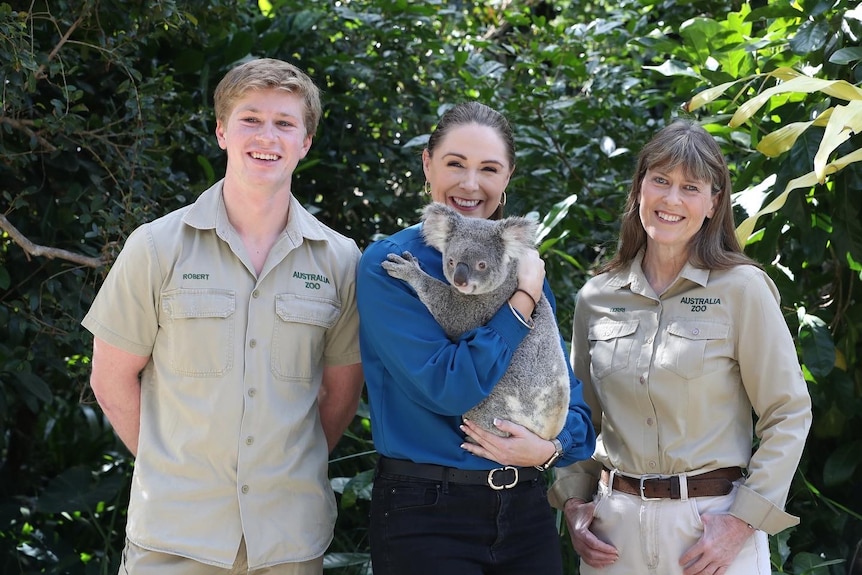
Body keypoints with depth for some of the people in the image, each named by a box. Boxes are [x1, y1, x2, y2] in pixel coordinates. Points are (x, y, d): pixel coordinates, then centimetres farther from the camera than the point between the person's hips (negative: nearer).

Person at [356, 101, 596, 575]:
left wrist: (554, 446, -13)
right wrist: (524, 298, -13)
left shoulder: (521, 266, 8)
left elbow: (570, 394, 8)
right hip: (425, 517, -5)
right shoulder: (389, 265, -8)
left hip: (525, 508, 5)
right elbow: (449, 388, -19)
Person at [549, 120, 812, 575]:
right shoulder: (595, 298, 5)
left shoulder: (742, 287, -6)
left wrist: (743, 520, -12)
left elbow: (788, 414, -6)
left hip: (711, 521, -3)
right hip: (615, 525, 3)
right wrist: (572, 503, 3)